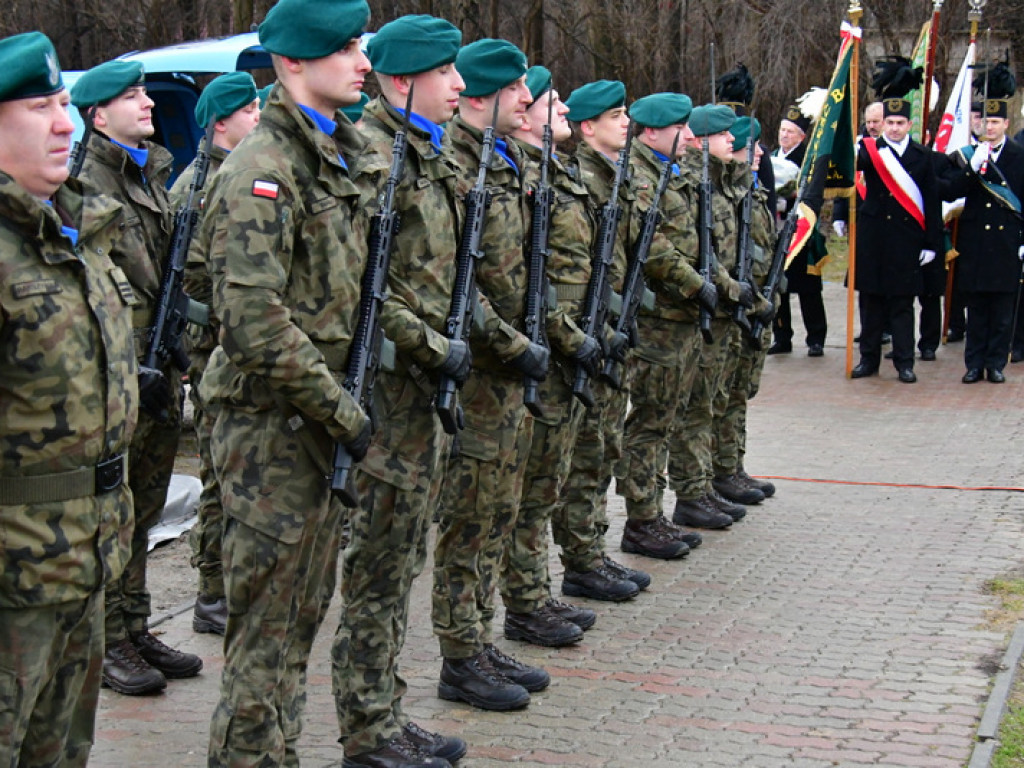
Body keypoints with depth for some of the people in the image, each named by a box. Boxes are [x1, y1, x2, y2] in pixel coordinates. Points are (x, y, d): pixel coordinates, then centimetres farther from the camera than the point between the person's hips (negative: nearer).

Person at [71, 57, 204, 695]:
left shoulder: (153, 175, 16)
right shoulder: (82, 185, -11)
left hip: (158, 374, 8)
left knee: (142, 514, 15)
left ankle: (136, 632, 24)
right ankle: (106, 643, 8)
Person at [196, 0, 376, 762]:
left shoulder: (347, 160, 12)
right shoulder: (260, 171, -16)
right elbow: (256, 321, -23)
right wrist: (340, 408, -19)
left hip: (320, 414, 9)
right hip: (272, 421, -9)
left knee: (307, 601, 16)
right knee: (270, 609, -1)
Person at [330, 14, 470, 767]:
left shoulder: (437, 154, 15)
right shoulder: (370, 152, -15)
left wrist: (451, 344, 11)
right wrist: (432, 347, -17)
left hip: (428, 382, 9)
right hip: (388, 385, -9)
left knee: (402, 558, 15)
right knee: (380, 561, -1)